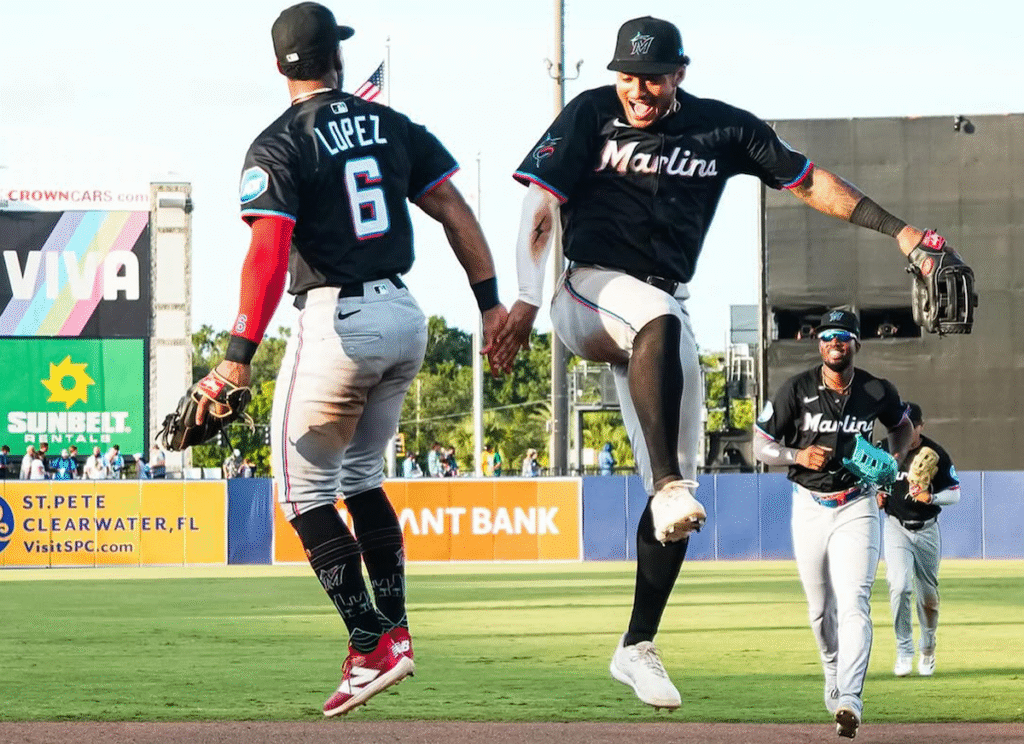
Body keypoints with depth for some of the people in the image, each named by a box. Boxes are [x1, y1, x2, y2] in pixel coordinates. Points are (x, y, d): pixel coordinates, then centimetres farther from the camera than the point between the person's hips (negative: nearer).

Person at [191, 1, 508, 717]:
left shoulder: (280, 146, -8)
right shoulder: (392, 126, 10)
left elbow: (269, 253, -19)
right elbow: (455, 211, 7)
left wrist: (240, 355, -22)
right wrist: (490, 301, 9)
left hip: (336, 322, -7)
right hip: (406, 318, 7)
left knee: (305, 492, 3)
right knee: (361, 478, 22)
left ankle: (372, 647, -6)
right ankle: (395, 630, 14)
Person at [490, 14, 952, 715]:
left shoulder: (723, 129, 4)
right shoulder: (591, 116, -4)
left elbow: (808, 181, 10)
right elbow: (541, 209, -10)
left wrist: (896, 228, 3)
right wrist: (527, 299, -23)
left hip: (666, 310, 4)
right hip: (592, 292, -4)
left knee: (679, 489, -3)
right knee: (659, 321, -41)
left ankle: (637, 647, 4)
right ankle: (669, 489, -51)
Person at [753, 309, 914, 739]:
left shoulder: (877, 392, 0)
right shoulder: (796, 391, -5)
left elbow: (903, 426, 21)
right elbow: (761, 447, -2)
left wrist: (896, 457, 0)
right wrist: (798, 455, -20)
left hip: (856, 508, -1)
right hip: (809, 507, 1)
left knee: (854, 602, -17)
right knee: (820, 609, 11)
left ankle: (848, 701, -27)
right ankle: (834, 674, 38)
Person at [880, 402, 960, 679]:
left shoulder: (936, 454, -7)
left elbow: (954, 494, -4)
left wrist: (931, 497, -23)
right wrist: (875, 496, -8)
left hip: (927, 530, 0)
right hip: (896, 528, 0)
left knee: (928, 594, 9)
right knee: (899, 586, -18)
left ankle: (927, 649, 30)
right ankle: (904, 652, -12)